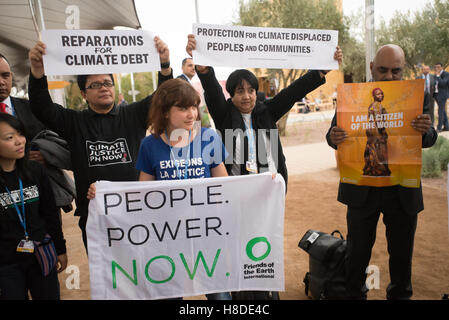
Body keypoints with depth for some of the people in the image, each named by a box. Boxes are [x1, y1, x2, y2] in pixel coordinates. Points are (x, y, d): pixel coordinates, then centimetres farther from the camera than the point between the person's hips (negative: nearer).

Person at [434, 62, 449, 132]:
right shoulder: (436, 74, 11)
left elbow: (443, 83, -24)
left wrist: (437, 75, -23)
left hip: (442, 95, -8)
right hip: (437, 94, 8)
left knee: (441, 111, -7)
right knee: (443, 111, 12)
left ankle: (439, 127, -4)